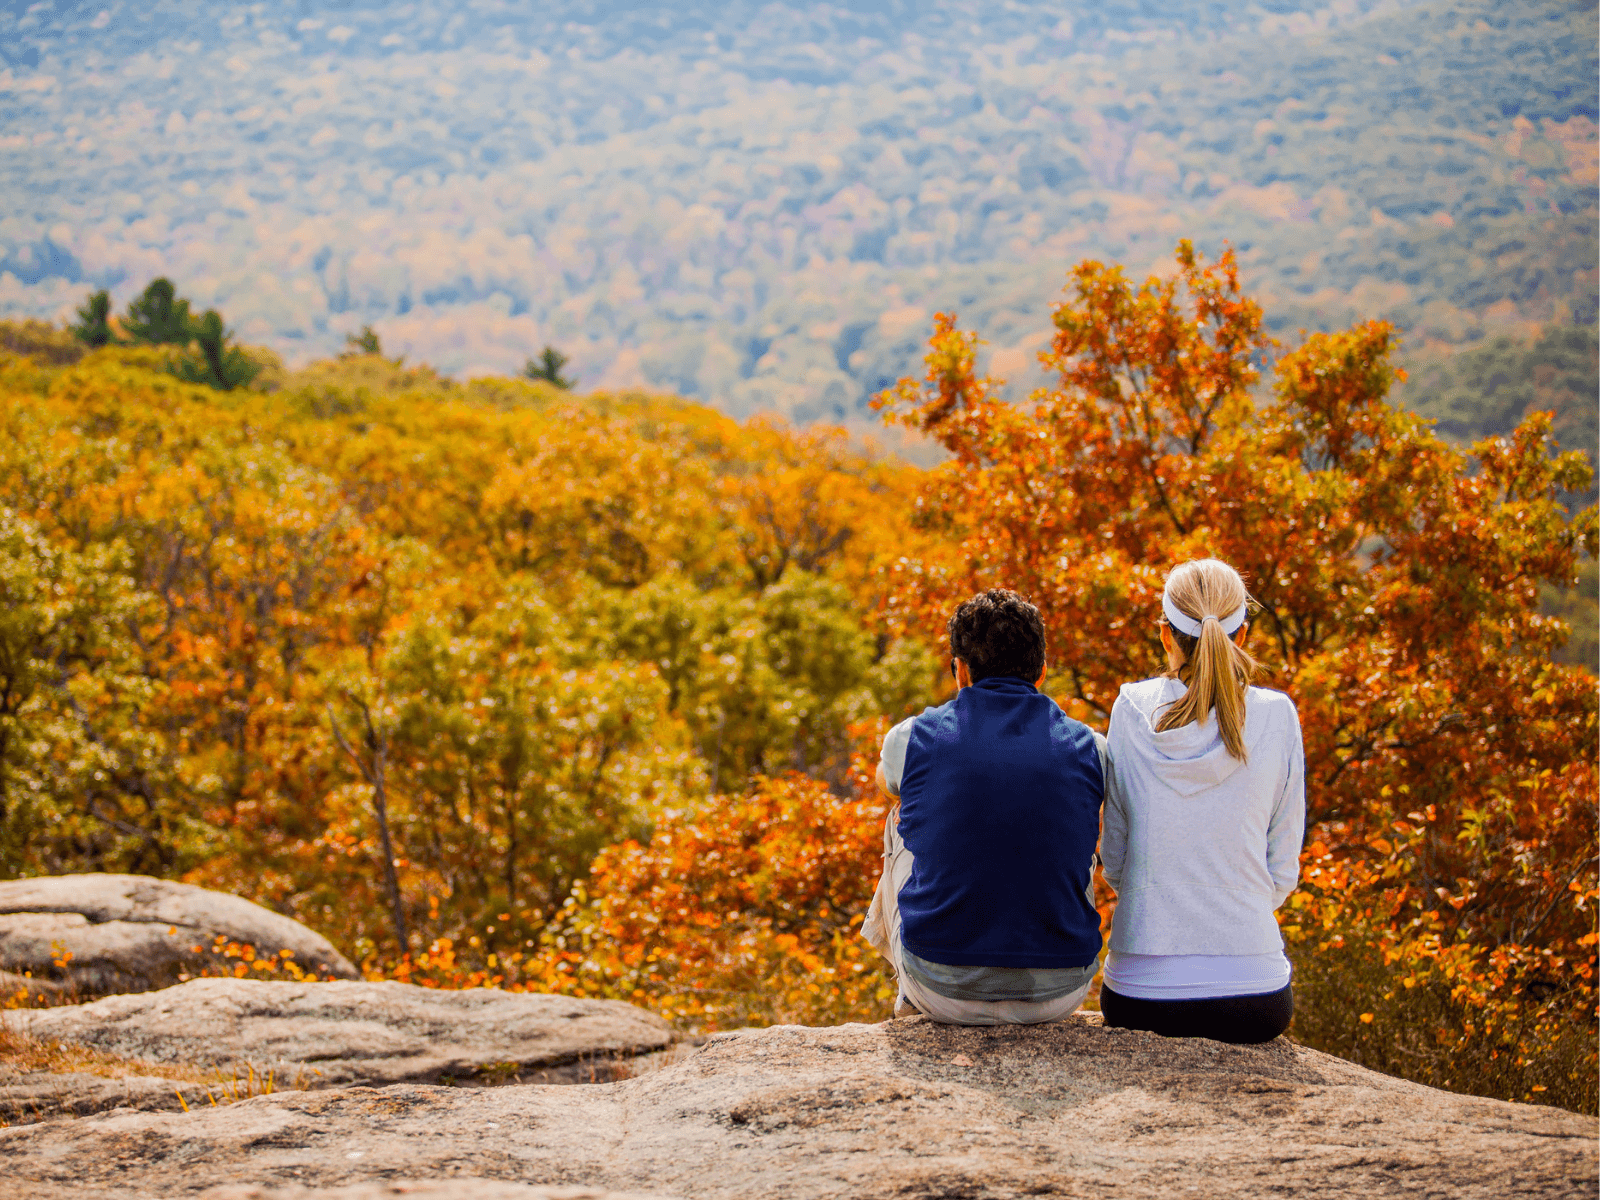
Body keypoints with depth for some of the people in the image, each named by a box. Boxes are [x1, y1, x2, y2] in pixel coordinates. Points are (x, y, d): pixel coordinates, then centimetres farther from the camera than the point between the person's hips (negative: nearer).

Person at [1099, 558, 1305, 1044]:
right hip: (1252, 994, 0)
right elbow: (1282, 871, 1)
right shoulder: (1276, 717, -5)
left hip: (1141, 995, 0)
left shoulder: (1132, 711, -4)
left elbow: (1114, 861, 2)